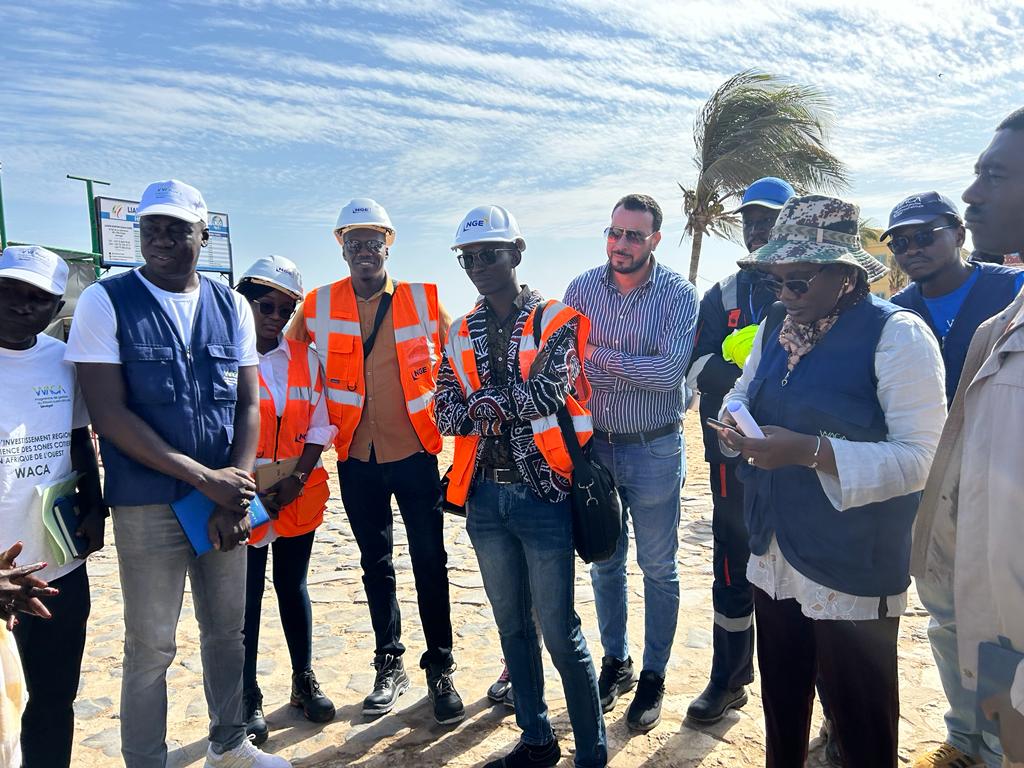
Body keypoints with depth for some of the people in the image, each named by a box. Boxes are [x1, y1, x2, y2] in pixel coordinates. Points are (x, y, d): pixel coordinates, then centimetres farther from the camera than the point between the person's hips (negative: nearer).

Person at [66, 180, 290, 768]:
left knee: (227, 632, 16)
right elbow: (109, 412, -11)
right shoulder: (105, 301, -4)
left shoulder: (232, 306, 7)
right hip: (147, 505, -4)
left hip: (225, 498, 4)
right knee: (151, 648, 6)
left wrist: (237, 489, -8)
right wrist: (204, 478, -16)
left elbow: (248, 405, 6)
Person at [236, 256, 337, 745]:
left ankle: (305, 683, 29)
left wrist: (297, 478, -7)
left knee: (293, 588, 15)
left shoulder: (305, 358, 6)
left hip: (300, 496, 3)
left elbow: (319, 425, 4)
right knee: (247, 598, 5)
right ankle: (248, 698, 21)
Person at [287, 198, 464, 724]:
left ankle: (440, 670, 20)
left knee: (430, 563, 4)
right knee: (375, 565, 14)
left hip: (415, 453, -1)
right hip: (356, 458, 2)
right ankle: (389, 667, 30)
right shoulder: (318, 305, 0)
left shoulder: (425, 300, -3)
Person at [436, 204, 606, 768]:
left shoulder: (558, 321, -4)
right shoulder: (460, 334, 9)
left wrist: (481, 402, -15)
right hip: (484, 497, 5)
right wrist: (508, 405, -17)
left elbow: (546, 392, -21)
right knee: (512, 626, 17)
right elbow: (446, 414, -1)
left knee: (560, 633, 2)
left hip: (544, 494, -5)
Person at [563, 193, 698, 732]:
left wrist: (598, 355, -20)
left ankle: (653, 676, 29)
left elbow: (670, 371, -21)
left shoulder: (678, 295, -9)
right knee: (604, 562, 15)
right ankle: (615, 662, 35)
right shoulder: (582, 289, 0)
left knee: (658, 568, 10)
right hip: (594, 445, 3)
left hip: (653, 450, -2)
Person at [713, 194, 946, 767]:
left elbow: (922, 457, -20)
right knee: (781, 705, 23)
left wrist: (809, 450, -28)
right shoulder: (778, 328, 8)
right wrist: (735, 420, -5)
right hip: (774, 559, 7)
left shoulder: (896, 333, -14)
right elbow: (743, 392, 19)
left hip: (853, 576, -6)